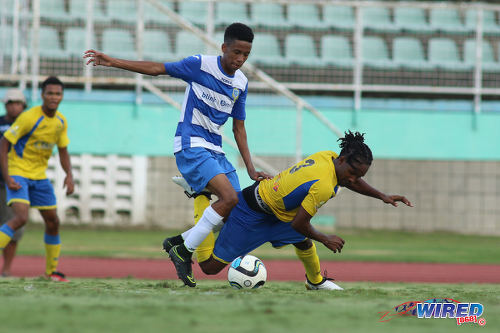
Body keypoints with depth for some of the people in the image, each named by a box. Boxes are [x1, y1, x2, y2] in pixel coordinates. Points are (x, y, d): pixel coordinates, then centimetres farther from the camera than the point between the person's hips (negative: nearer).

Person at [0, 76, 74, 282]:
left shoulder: (61, 122, 3)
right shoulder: (29, 118, -19)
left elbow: (63, 151, 15)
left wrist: (69, 175, -3)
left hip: (39, 176, 7)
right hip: (18, 174, -7)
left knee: (53, 222, 8)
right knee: (21, 218, -25)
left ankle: (51, 270, 23)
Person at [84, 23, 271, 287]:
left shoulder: (241, 83, 9)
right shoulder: (200, 65, -8)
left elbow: (238, 128, 15)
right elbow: (157, 68, -5)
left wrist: (250, 169, 10)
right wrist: (113, 62, -11)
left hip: (215, 150, 7)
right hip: (190, 146, -7)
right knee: (229, 197, -24)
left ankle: (179, 242, 15)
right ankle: (184, 251, -14)